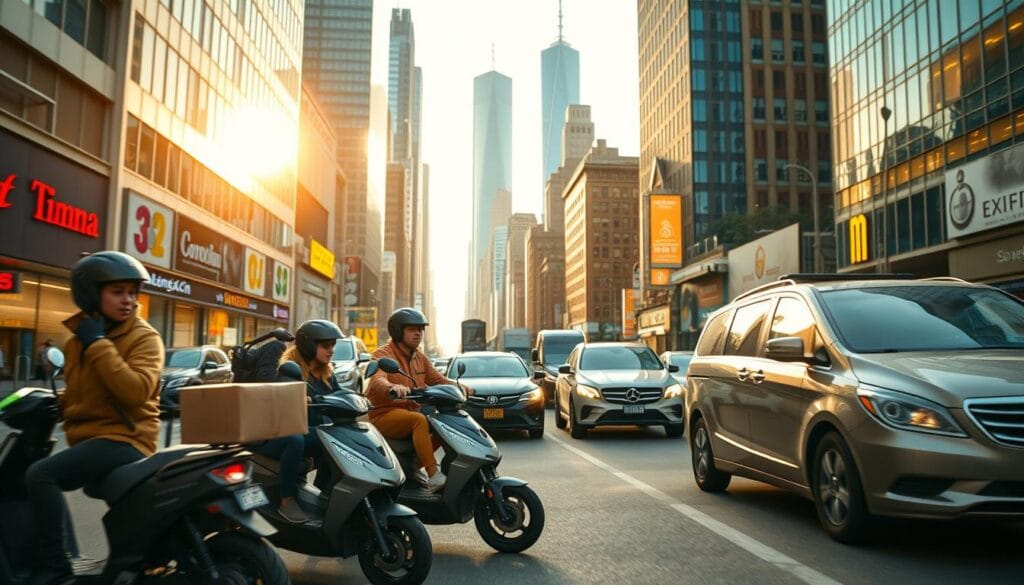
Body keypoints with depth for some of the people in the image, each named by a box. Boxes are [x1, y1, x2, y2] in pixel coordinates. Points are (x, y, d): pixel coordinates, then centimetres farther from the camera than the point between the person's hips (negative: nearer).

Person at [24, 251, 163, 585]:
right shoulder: (79, 338, 15)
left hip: (123, 439, -9)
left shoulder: (144, 337, -9)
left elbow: (136, 391, -26)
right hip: (88, 439, 9)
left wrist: (98, 344, -21)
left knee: (40, 475, -26)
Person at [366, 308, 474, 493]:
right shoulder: (383, 354, -8)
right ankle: (434, 477, -37)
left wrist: (460, 387, -8)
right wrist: (393, 387, -51)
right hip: (385, 415, -8)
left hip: (412, 412, 8)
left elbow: (438, 380, 13)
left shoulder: (420, 358, 16)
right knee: (420, 420, -34)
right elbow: (377, 380, -27)